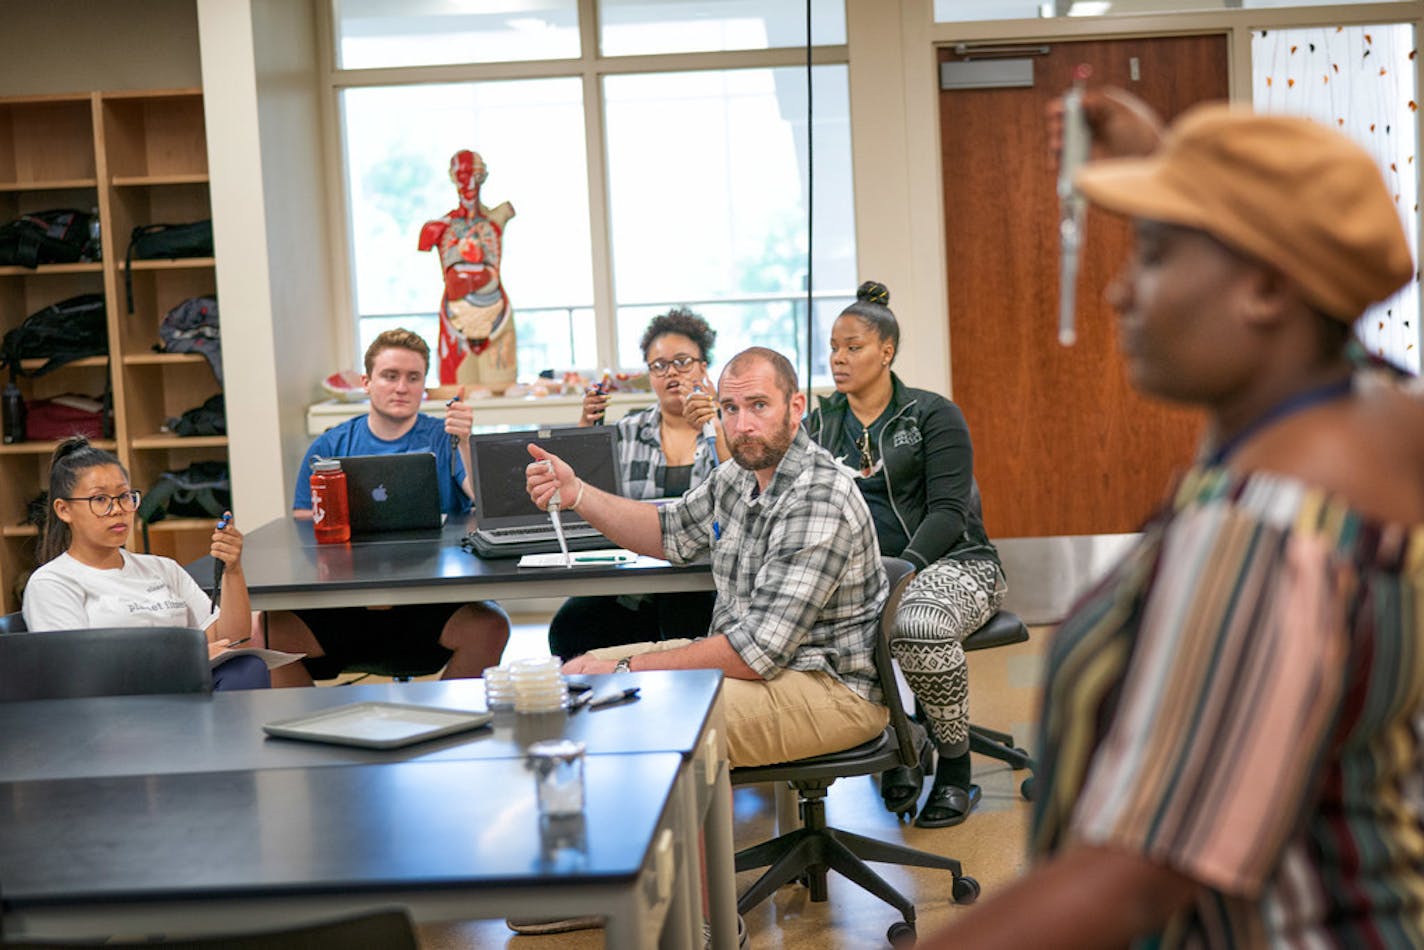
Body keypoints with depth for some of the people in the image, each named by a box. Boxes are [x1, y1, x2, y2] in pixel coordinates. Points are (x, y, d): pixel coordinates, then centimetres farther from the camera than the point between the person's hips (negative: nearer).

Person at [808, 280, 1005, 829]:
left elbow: (947, 512, -9)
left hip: (948, 562, -3)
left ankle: (955, 769, -13)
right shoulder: (821, 424, 15)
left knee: (919, 628, -38)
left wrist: (904, 570, -25)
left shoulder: (934, 416, 1)